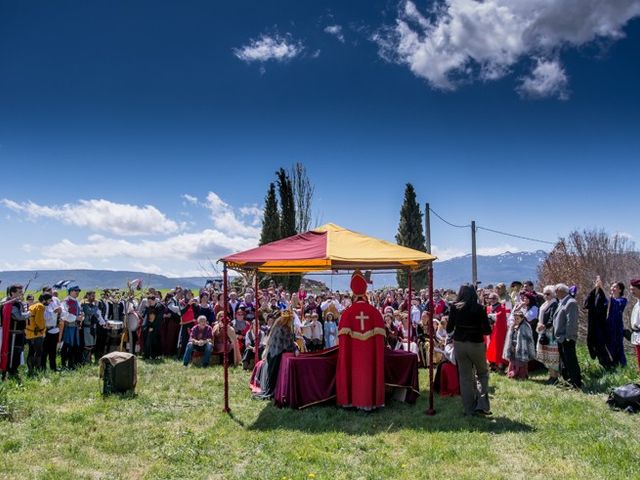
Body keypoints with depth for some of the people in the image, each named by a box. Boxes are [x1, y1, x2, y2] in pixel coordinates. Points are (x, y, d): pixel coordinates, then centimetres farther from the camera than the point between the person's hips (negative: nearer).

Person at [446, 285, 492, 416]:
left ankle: (469, 409, 11)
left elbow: (449, 328, 1)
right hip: (476, 344, -2)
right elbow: (487, 330, -7)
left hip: (459, 344, 2)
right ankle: (482, 404, 2)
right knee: (482, 373, 16)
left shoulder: (455, 308, -3)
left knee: (465, 376, 9)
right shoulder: (479, 308, -8)